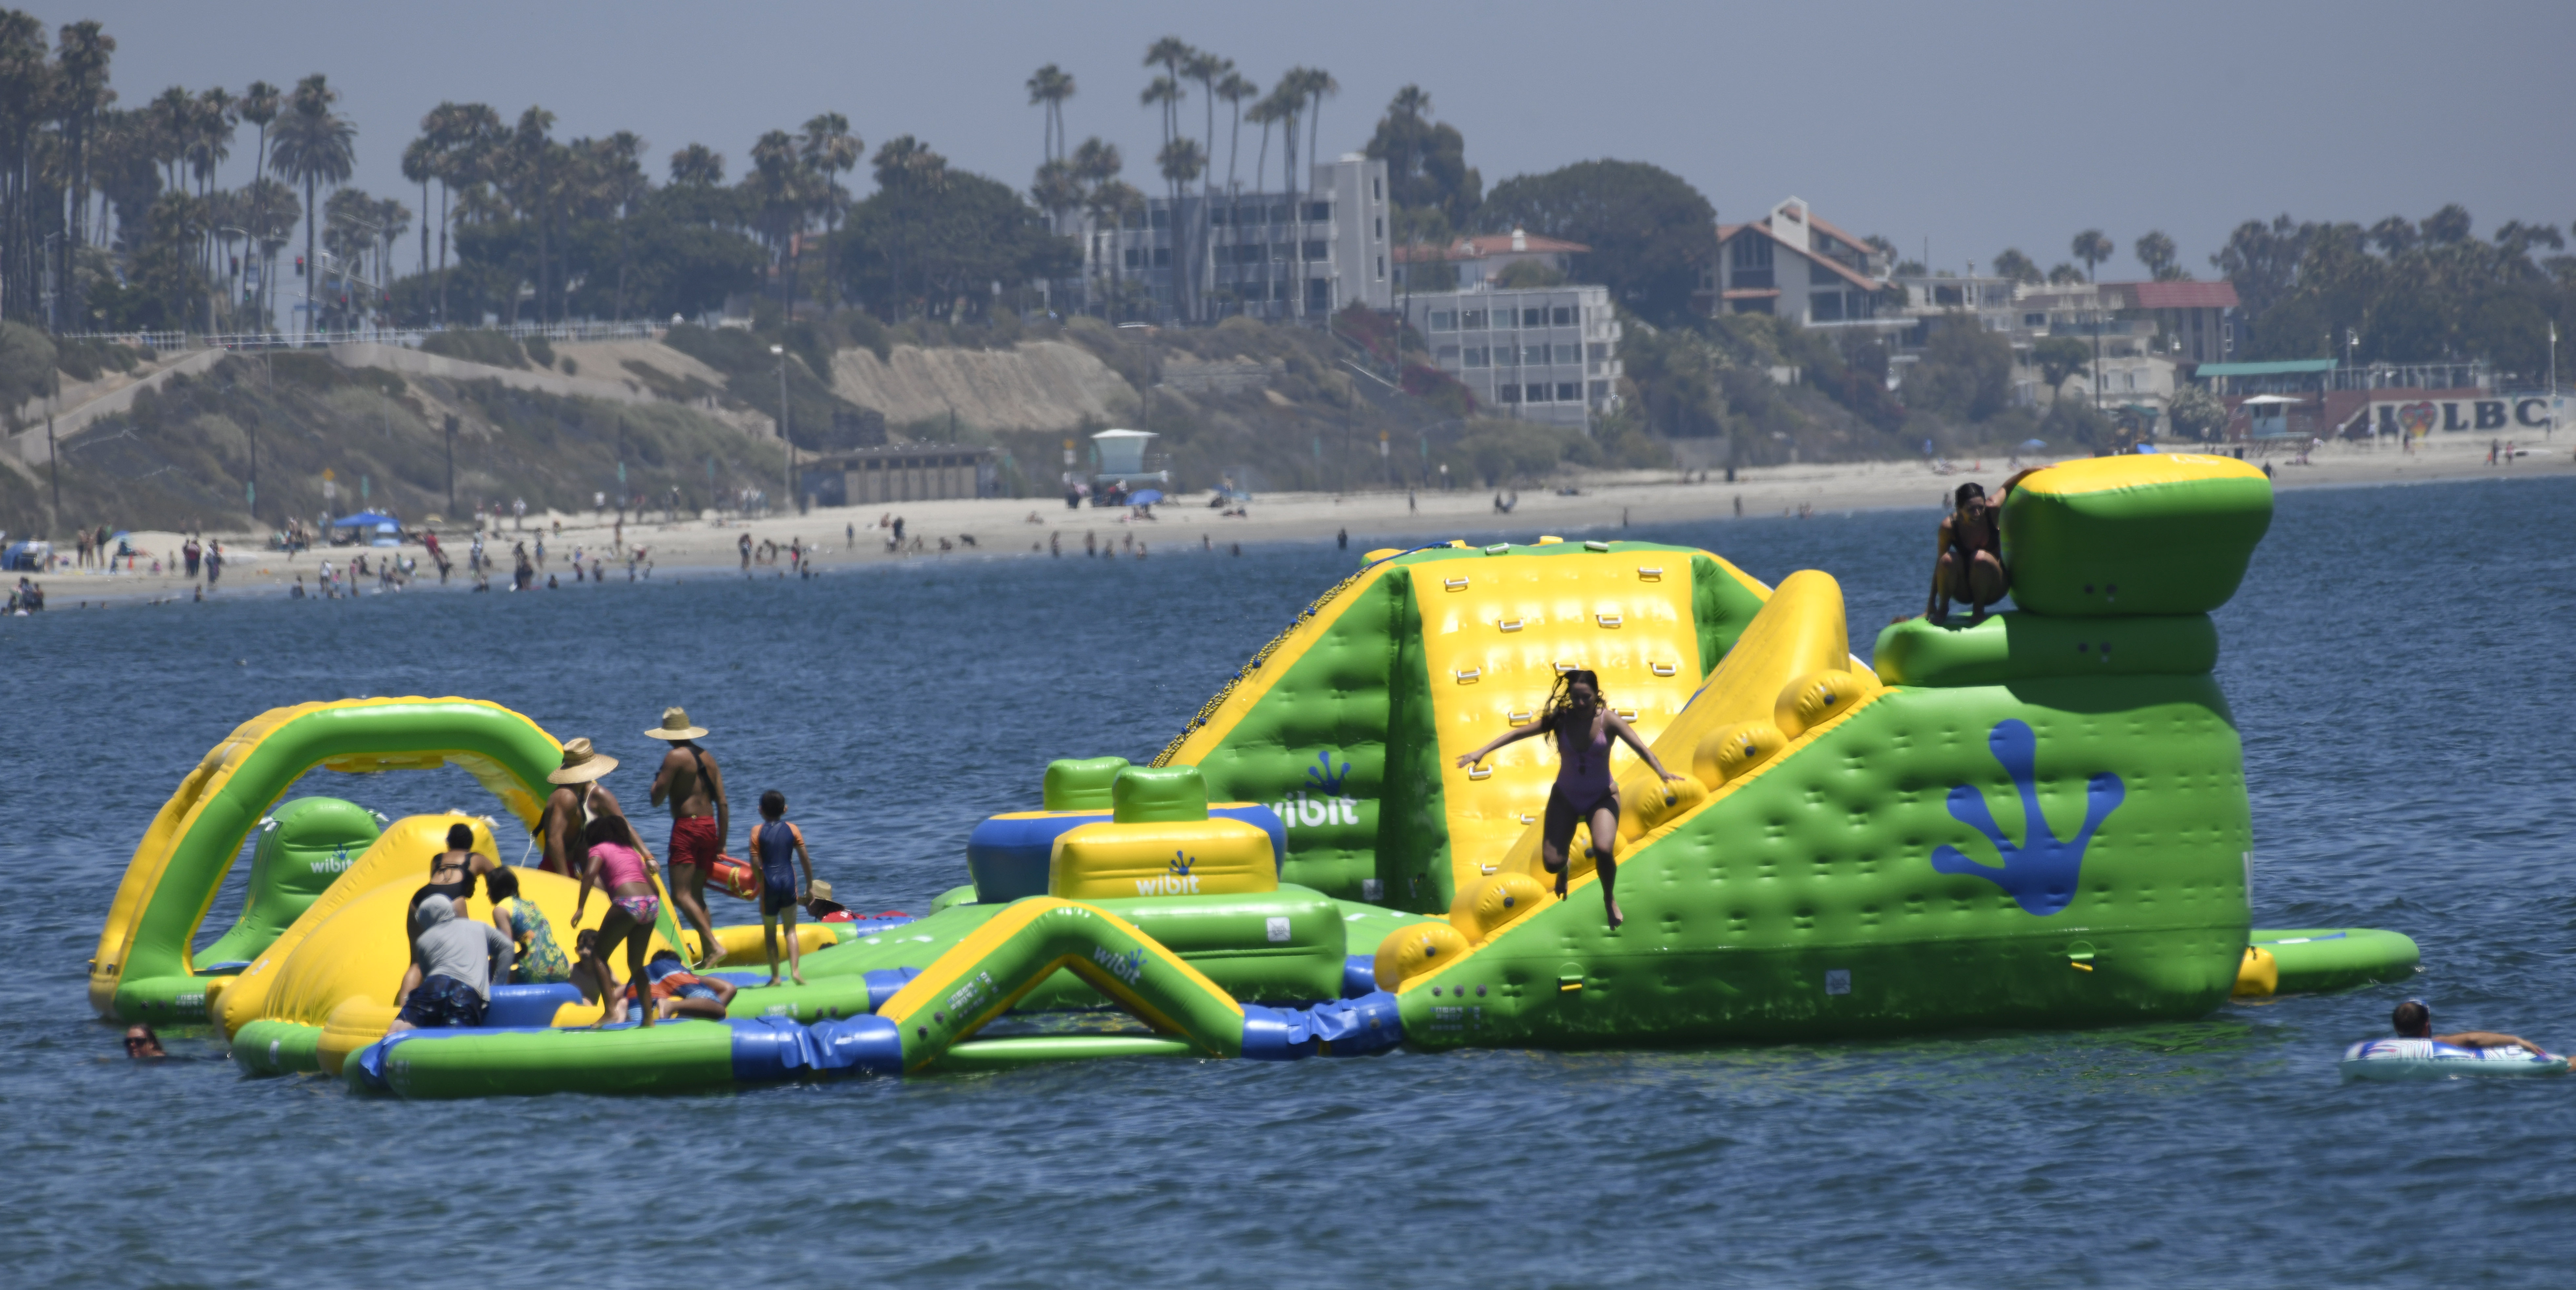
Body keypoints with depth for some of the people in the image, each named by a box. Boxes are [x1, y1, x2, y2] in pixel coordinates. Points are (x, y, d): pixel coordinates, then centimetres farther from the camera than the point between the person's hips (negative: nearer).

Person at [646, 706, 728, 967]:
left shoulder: (675, 757, -7)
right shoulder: (707, 759, 15)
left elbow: (657, 799, -10)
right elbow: (723, 803, 13)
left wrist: (658, 781, 12)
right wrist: (722, 843, 17)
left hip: (687, 827, -8)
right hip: (710, 827, 8)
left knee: (681, 895, -11)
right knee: (697, 895, 16)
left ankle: (713, 946, -26)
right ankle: (707, 955, 13)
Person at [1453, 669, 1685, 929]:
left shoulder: (1607, 720, -16)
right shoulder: (1561, 720, -12)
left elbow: (1640, 747, -27)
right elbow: (1518, 734, -16)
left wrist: (1661, 772, -44)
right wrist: (1482, 752, -25)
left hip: (1602, 797, -2)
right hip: (1566, 797, 2)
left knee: (1604, 850, -26)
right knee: (1551, 863, -6)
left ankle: (1610, 899, 8)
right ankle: (1565, 868, 39)